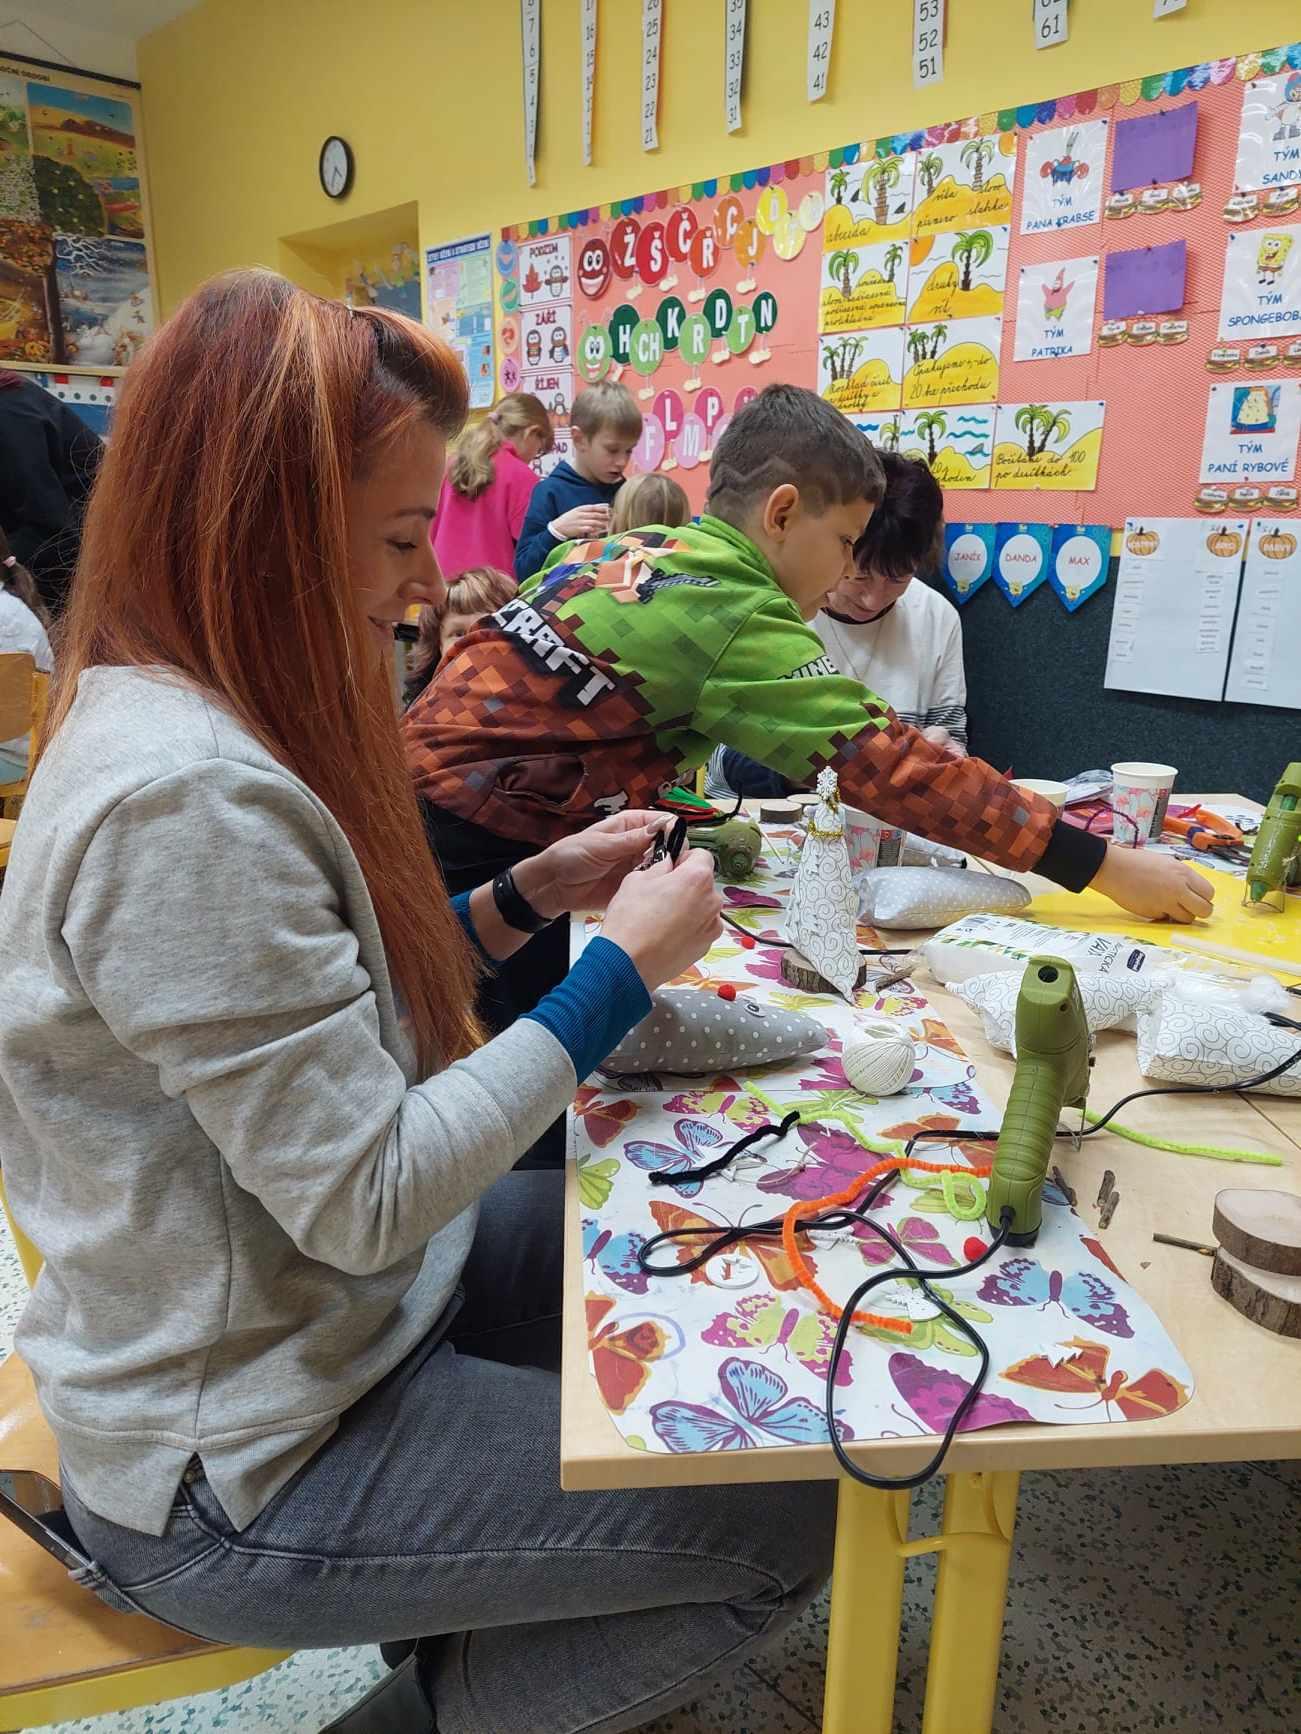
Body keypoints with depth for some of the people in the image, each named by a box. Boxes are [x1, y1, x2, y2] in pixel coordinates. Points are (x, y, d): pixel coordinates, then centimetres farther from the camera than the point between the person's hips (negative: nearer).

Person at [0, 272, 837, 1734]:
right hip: (239, 1465, -9)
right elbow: (365, 1195, -28)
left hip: (320, 1299, 9)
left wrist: (525, 899, -2)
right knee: (790, 1518, -4)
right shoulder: (180, 796, -30)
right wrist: (621, 969, -20)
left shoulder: (194, 722, 1)